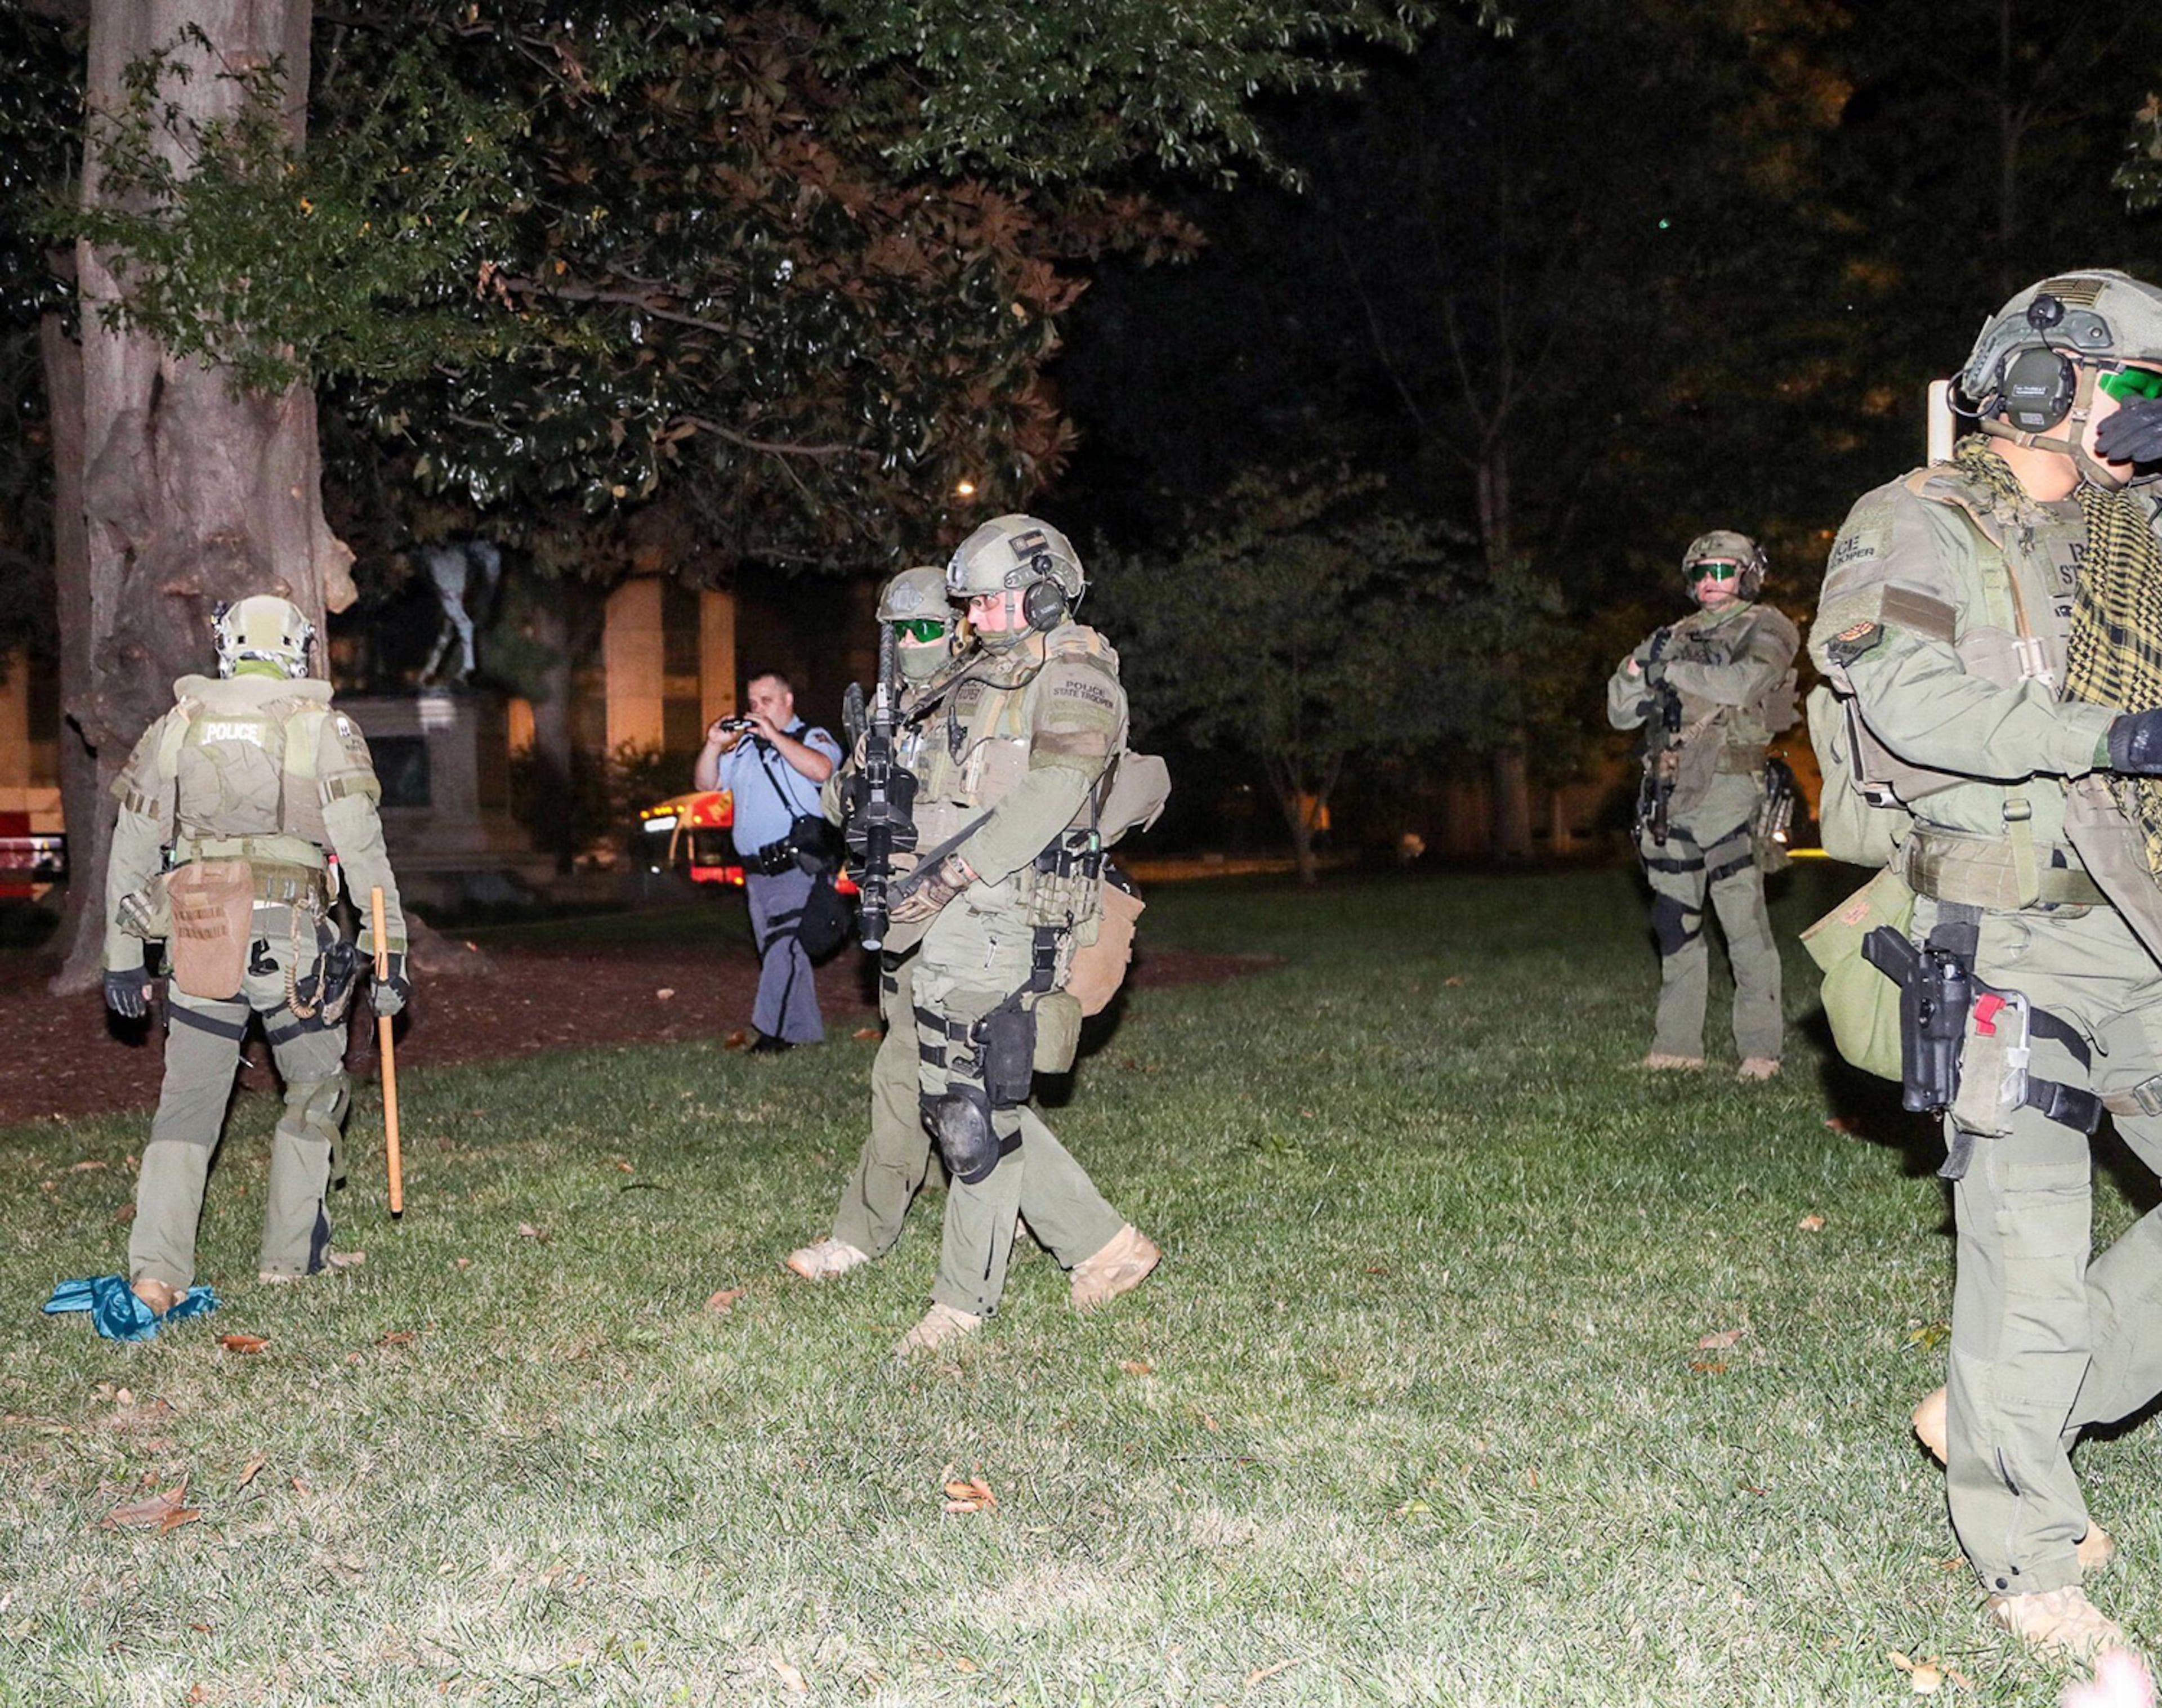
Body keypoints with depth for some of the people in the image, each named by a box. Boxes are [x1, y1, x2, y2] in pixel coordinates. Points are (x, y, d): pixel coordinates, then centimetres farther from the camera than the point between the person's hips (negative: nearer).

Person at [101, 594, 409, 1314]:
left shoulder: (176, 726, 12)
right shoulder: (325, 728, 2)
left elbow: (131, 849, 14)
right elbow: (363, 850, -5)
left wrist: (122, 958, 20)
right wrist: (391, 952, -2)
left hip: (198, 935, 2)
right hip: (292, 937, -2)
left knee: (187, 1103, 8)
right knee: (316, 1090, 16)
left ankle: (157, 1269, -3)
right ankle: (289, 1253, 15)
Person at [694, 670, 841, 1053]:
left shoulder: (812, 738, 2)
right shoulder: (744, 747, 21)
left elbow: (821, 769, -20)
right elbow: (706, 783, 17)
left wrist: (774, 735, -18)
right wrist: (714, 745, 1)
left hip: (797, 867, -7)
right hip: (757, 873, 7)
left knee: (784, 946, -16)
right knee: (777, 954, 9)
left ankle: (773, 1031, -17)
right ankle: (804, 1032, 16)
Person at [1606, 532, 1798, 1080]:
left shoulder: (1765, 629, 6)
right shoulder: (1679, 635, 21)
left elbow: (1741, 685, -15)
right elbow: (1621, 713, 16)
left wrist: (1672, 670, -10)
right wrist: (1637, 669, -3)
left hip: (1726, 791, -6)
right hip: (1668, 796, 6)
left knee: (1745, 924, -8)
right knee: (1675, 927, 7)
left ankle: (1760, 1048, -4)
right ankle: (1677, 1045, 13)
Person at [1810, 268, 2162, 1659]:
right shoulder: (1921, 524, -3)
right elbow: (1909, 690, -19)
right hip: (2011, 941, -7)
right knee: (2033, 1244, -4)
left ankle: (2013, 1414, 18)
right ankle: (2029, 1557, 13)